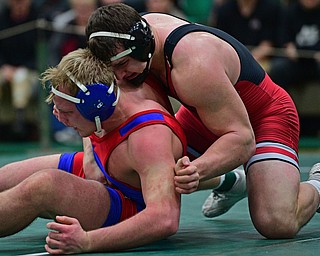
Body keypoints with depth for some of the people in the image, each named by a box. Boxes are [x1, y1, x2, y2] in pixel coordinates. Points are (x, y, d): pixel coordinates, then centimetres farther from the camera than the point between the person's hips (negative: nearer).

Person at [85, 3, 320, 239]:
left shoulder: (194, 67, -39)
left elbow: (242, 139, -36)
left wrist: (197, 170, -54)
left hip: (267, 115, -8)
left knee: (277, 224, -26)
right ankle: (229, 183, 27)